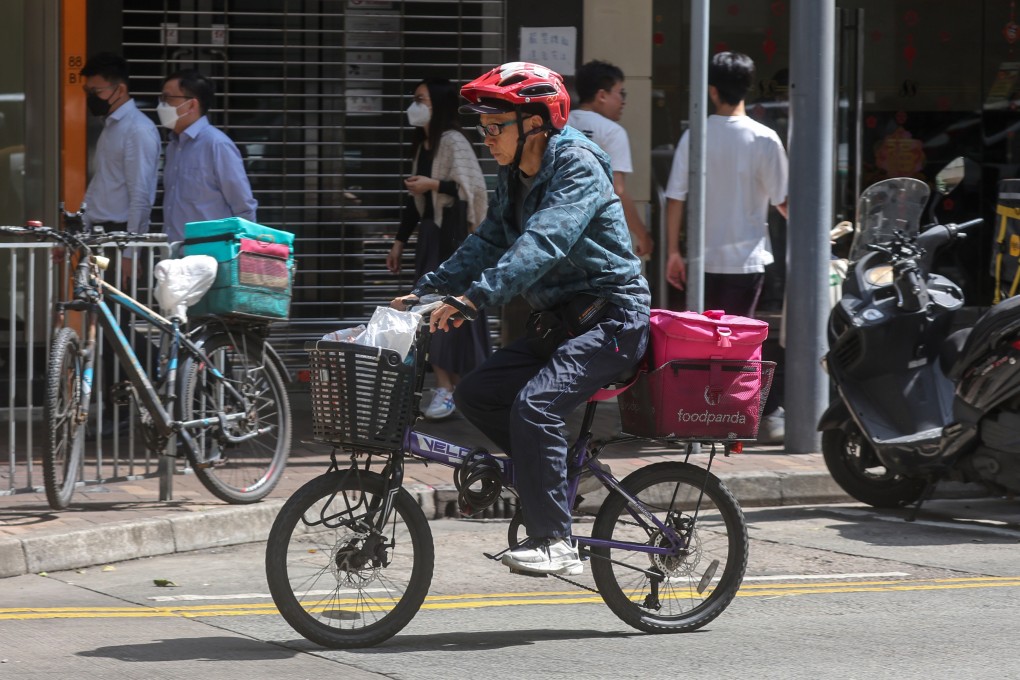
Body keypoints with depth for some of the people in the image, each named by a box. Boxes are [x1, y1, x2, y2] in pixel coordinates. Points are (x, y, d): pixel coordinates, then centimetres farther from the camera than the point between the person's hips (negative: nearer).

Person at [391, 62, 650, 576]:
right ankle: (559, 471, 13)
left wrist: (474, 297, -41)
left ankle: (555, 543, -23)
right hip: (557, 321, 9)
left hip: (610, 318, -9)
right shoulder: (515, 177, 11)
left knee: (534, 403, -27)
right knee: (475, 394, -1)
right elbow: (488, 243, 12)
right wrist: (427, 290, -2)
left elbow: (542, 243, -31)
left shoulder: (577, 167, -17)